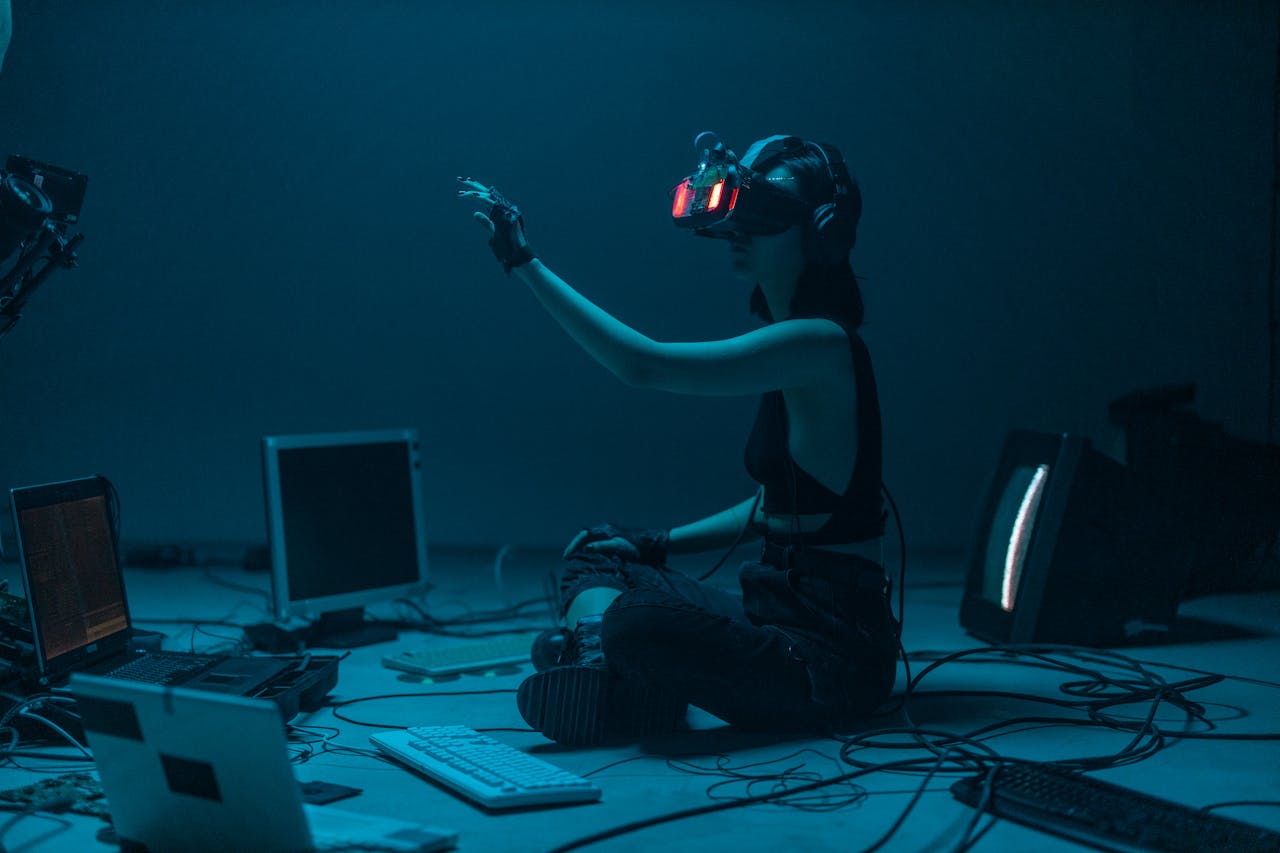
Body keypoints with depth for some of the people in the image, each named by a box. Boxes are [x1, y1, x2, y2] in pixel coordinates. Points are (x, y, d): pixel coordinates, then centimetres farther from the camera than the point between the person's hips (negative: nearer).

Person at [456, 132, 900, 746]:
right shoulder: (795, 345, 13)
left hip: (835, 650, -10)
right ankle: (597, 668, -12)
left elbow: (642, 364, -22)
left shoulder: (820, 344, -17)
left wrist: (525, 262, -18)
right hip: (785, 609, 10)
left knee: (639, 621, -36)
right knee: (598, 553, 15)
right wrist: (658, 544, 14)